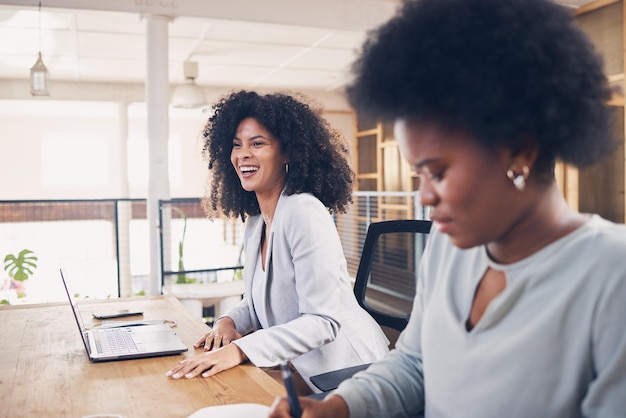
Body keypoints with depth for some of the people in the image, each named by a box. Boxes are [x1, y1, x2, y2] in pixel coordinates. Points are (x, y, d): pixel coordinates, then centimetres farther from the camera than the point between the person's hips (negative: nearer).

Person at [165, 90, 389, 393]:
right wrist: (229, 321, -5)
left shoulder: (304, 212, -20)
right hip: (298, 370, 7)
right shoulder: (254, 224, 7)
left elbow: (324, 321, -24)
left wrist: (240, 350, -31)